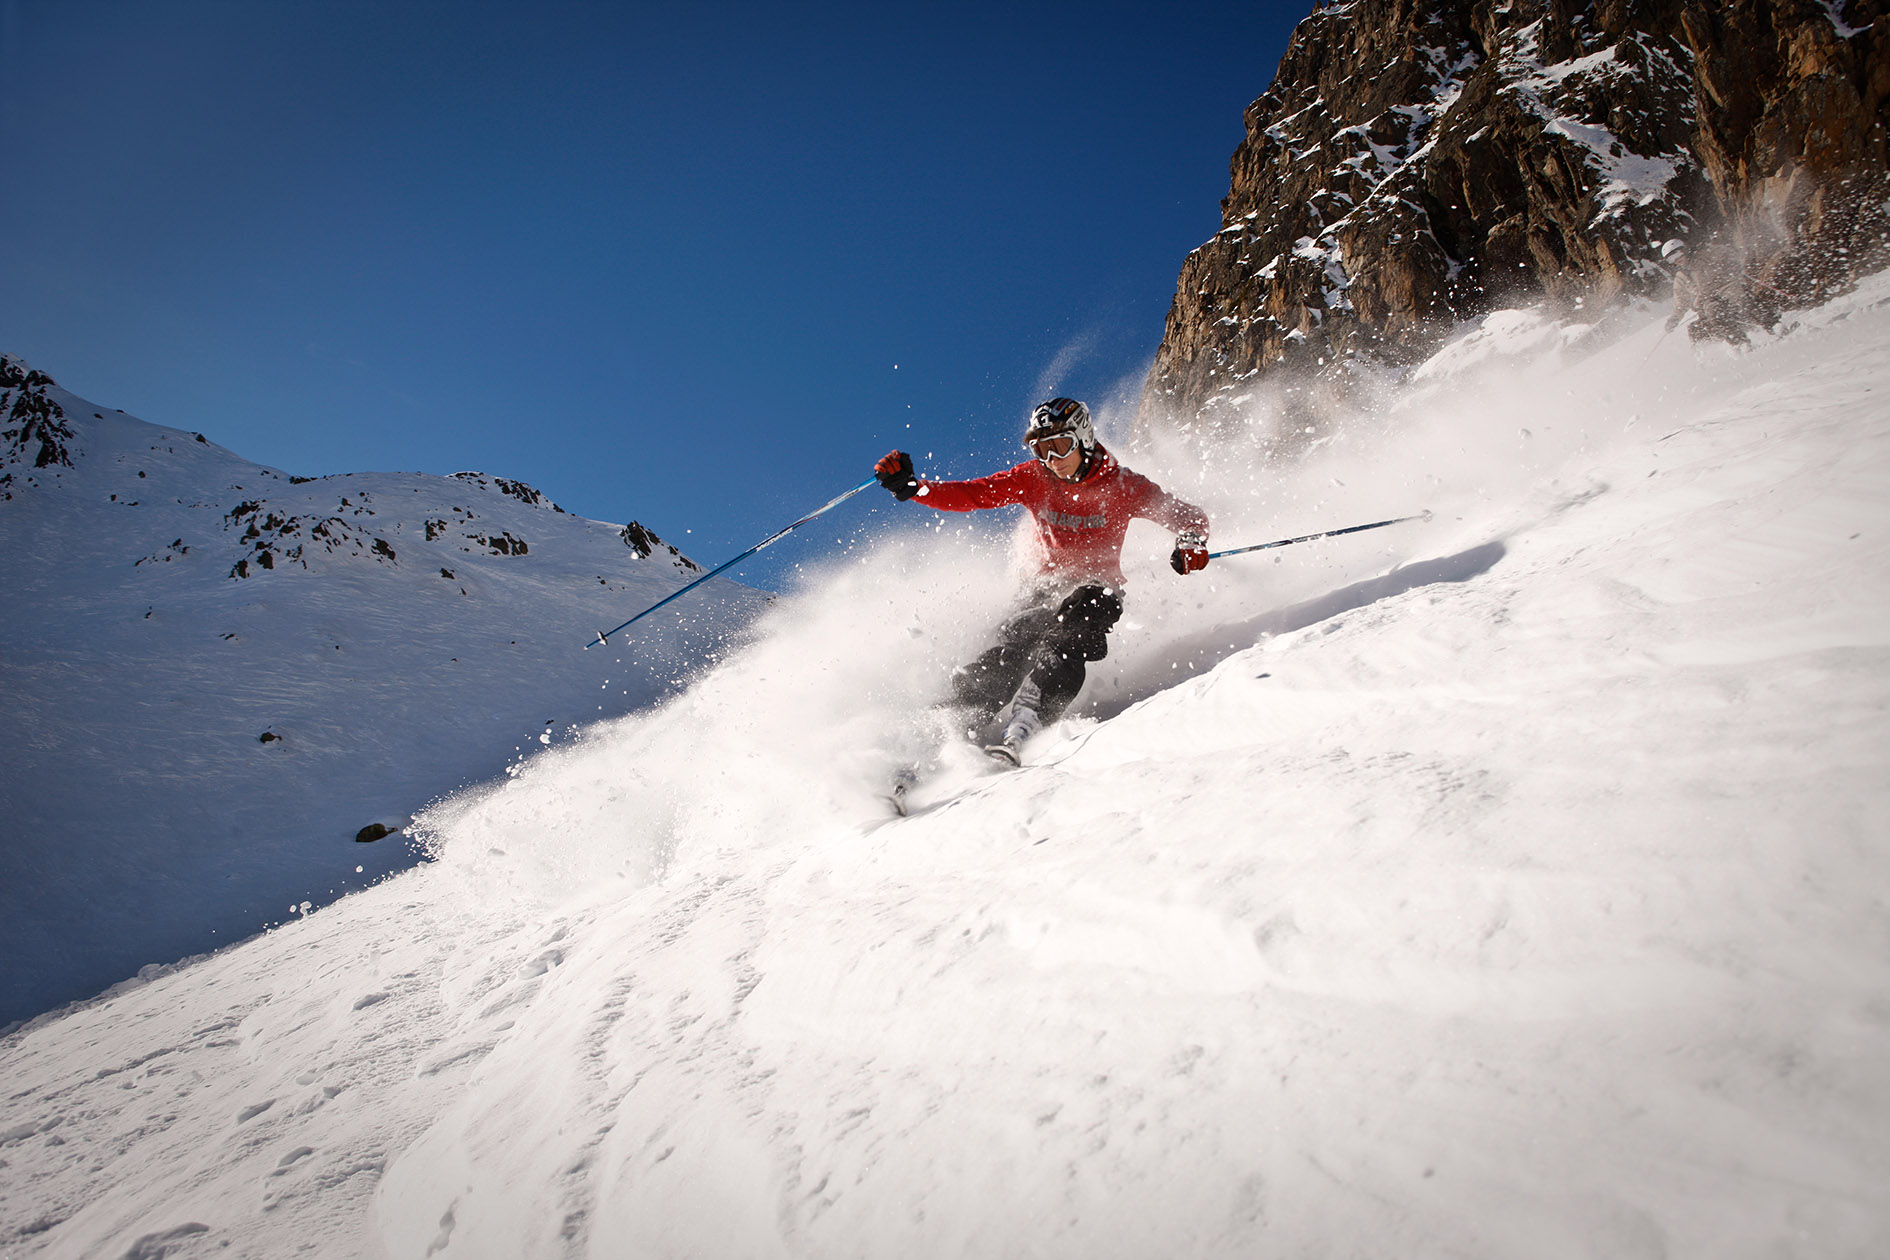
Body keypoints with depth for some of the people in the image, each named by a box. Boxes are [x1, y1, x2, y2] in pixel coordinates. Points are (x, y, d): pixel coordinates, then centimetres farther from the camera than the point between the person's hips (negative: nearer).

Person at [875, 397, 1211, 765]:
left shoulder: (1121, 486, -6)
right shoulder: (1033, 479, -1)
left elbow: (1187, 515, -4)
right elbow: (969, 495, -4)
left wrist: (1191, 542, -28)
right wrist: (911, 488, -18)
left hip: (1098, 587, -2)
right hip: (1049, 584, 2)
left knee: (1063, 648, -33)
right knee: (1015, 642, -27)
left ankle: (1017, 732, -47)